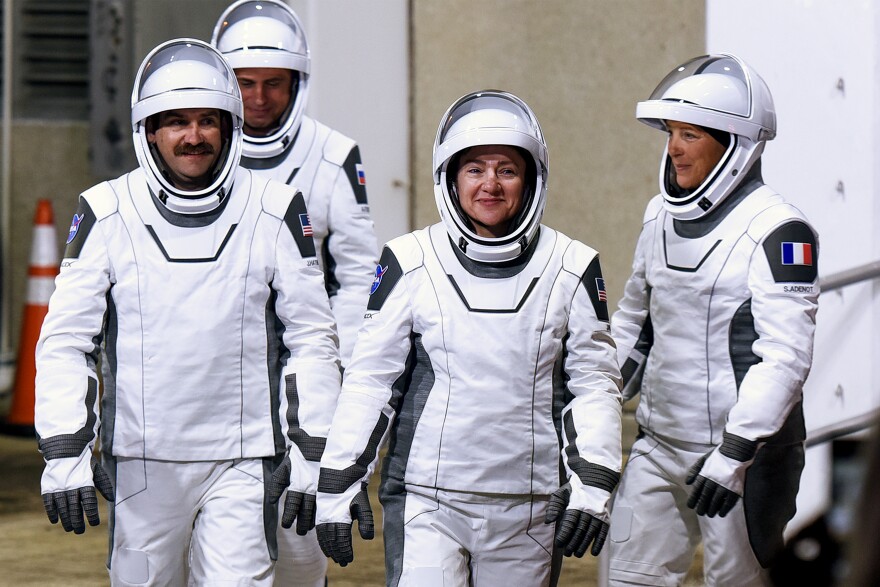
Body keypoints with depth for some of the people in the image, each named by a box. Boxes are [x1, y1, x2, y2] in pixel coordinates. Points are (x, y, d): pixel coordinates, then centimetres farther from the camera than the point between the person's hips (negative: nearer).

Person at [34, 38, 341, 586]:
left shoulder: (276, 212, 1)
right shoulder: (108, 213, 0)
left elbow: (313, 340, 5)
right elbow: (66, 341, 2)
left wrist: (312, 459, 2)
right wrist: (64, 457, -6)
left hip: (243, 463, -1)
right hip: (140, 462, 1)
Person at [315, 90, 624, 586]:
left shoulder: (571, 267, 4)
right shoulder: (411, 263, 0)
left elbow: (595, 380, 8)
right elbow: (370, 375, 4)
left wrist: (593, 484, -1)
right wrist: (339, 483, 3)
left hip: (528, 513, 2)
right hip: (426, 502, -1)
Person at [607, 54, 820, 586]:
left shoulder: (777, 231, -14)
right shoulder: (661, 217, 10)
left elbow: (786, 356, -20)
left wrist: (734, 453, -25)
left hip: (744, 449, -7)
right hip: (659, 449, 7)